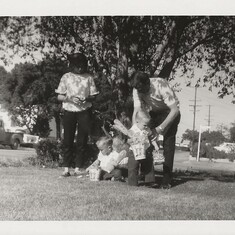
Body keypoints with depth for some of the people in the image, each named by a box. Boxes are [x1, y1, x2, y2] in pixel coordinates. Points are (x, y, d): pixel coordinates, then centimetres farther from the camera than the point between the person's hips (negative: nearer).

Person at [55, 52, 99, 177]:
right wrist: (70, 98, -14)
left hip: (84, 112, 0)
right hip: (69, 111, 0)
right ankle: (66, 168, 5)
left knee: (82, 141, 1)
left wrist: (86, 99, -14)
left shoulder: (88, 78, 4)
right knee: (68, 140, 0)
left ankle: (78, 168, 8)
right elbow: (59, 96, 4)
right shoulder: (66, 77, 4)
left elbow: (93, 96, 7)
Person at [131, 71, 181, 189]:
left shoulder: (161, 85, -34)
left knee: (168, 145, -14)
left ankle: (167, 180, -9)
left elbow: (175, 110, -33)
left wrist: (160, 128, -37)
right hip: (153, 113, 5)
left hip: (170, 113, -5)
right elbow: (137, 110, -19)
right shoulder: (137, 89, -18)